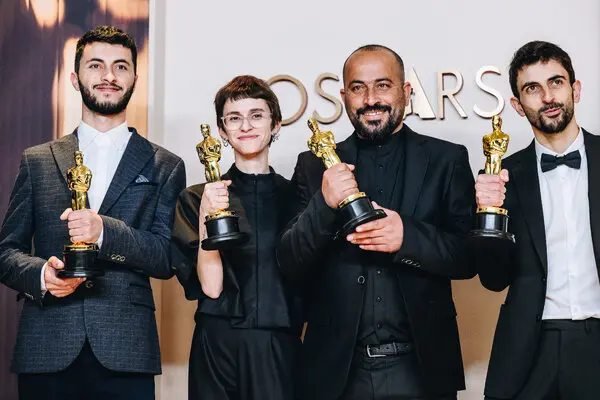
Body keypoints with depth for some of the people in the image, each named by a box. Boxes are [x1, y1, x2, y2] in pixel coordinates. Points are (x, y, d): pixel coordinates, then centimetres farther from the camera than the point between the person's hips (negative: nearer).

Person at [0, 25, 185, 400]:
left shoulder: (165, 167, 9)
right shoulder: (37, 161, 13)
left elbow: (168, 259, 0)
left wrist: (105, 231, -15)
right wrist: (40, 274, -10)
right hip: (46, 351, 1)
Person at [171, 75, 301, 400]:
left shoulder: (295, 196, 5)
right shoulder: (197, 199, 2)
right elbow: (211, 286, -8)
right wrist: (206, 217, -17)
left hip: (281, 348, 1)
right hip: (219, 346, -1)